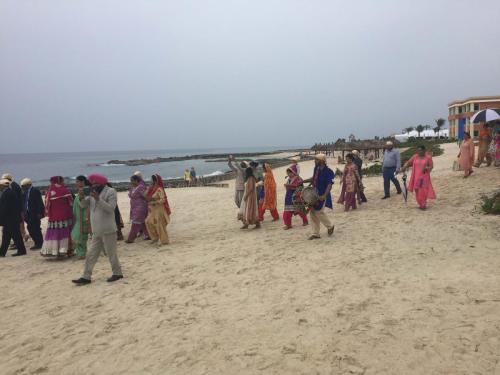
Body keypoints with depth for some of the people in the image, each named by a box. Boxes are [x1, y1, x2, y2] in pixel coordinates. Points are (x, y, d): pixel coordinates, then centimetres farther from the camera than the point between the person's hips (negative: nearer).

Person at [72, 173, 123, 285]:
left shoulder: (110, 192, -10)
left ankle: (117, 273, 17)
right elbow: (84, 205, 8)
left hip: (108, 230, -7)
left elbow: (110, 208, -20)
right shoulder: (93, 193, 13)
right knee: (91, 254, 9)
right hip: (96, 231, 7)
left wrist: (98, 199, -28)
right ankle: (86, 277, 15)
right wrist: (82, 198, -12)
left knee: (111, 253, 2)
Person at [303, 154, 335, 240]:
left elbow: (330, 185, -21)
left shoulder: (328, 171, -17)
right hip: (314, 193, 8)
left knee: (319, 212, -8)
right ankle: (315, 233, 16)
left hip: (322, 195, -8)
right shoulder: (316, 168, 6)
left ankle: (330, 226, 20)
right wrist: (303, 181, 17)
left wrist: (324, 196, -31)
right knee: (313, 213, 7)